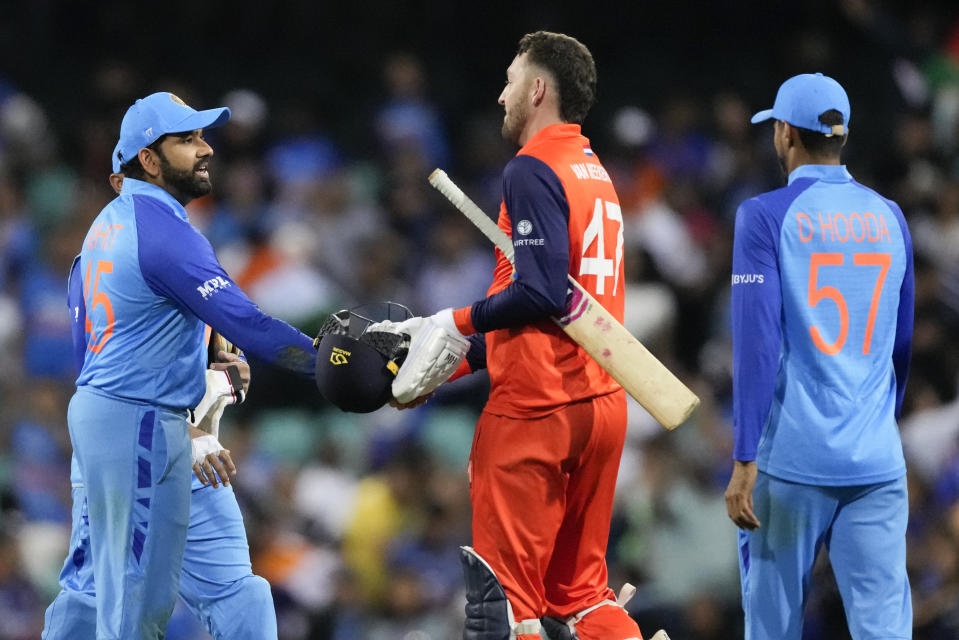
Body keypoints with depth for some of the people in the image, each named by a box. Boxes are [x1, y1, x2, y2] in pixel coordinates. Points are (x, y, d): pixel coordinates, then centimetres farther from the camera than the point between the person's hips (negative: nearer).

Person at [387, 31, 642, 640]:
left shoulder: (534, 170, -10)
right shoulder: (595, 173, 18)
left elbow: (541, 292, -21)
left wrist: (458, 322, -7)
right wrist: (449, 363, 20)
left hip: (536, 407, -9)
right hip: (602, 401, 9)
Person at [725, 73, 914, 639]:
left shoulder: (767, 216, -4)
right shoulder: (889, 219, 10)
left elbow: (757, 341, -12)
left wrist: (744, 461, -13)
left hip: (791, 459, -3)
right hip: (876, 462, 3)